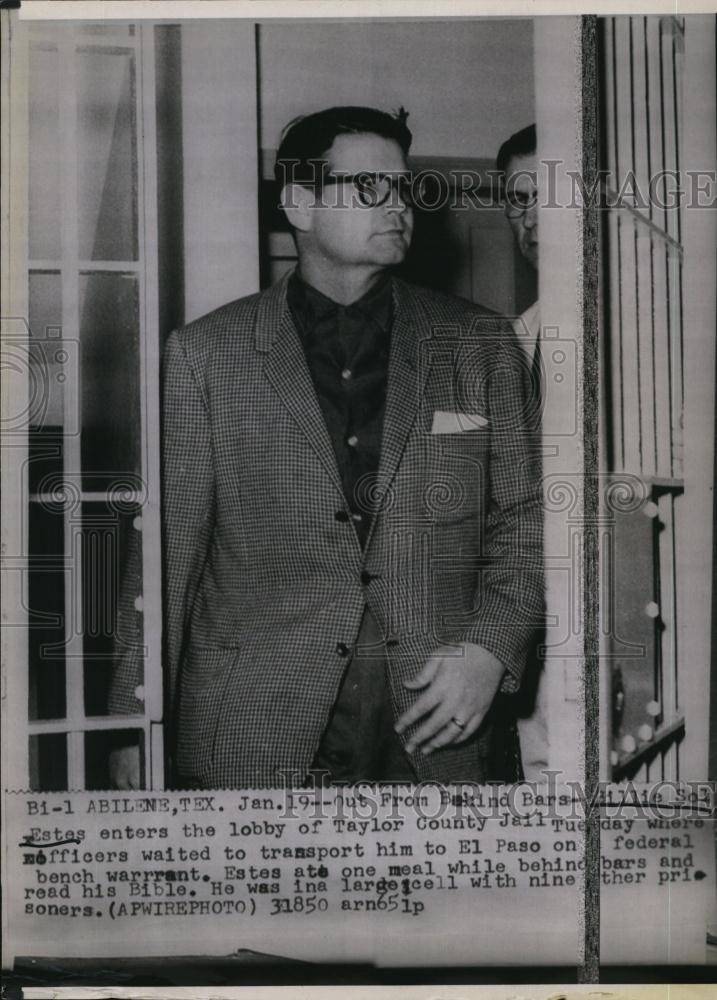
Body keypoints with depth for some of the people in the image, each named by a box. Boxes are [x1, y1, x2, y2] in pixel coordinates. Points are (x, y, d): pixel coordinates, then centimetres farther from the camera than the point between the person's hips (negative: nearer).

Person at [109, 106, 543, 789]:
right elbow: (166, 550, 2)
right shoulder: (205, 354, 2)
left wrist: (490, 647, -6)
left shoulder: (480, 346, 7)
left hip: (433, 728, 2)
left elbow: (523, 519, 10)